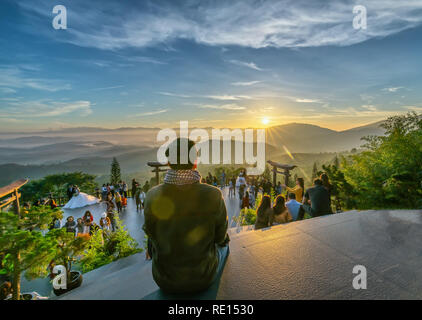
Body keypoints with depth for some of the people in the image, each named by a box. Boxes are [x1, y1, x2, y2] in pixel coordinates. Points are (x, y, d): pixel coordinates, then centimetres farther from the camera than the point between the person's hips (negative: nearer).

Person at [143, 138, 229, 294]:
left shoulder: (152, 196, -21)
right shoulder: (213, 195, -26)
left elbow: (151, 233, -4)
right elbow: (220, 236, -10)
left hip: (165, 281, 2)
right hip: (202, 279, -1)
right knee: (223, 245, 32)